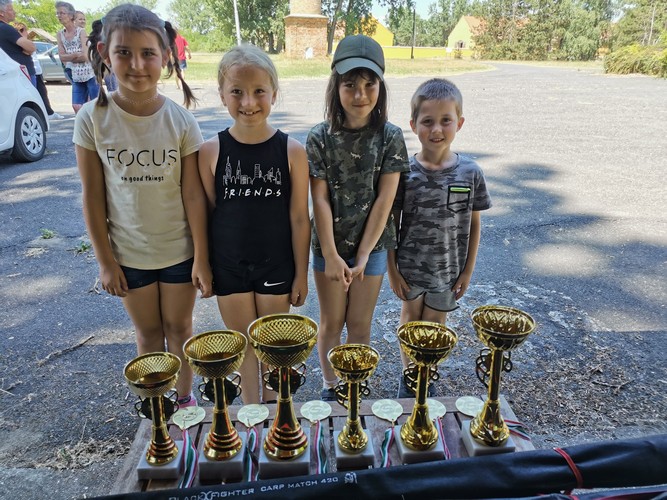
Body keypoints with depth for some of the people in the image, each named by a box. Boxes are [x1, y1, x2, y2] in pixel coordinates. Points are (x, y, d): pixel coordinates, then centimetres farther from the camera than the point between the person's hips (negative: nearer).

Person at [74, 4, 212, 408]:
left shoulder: (180, 120, -13)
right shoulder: (93, 118, -11)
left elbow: (193, 194, -11)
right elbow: (93, 196, -6)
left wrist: (202, 258, -8)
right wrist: (105, 261, -3)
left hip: (180, 250, -1)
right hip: (129, 253, 1)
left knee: (179, 327, 17)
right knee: (148, 332, 19)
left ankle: (185, 397, 39)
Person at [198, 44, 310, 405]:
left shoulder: (292, 151, -11)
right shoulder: (211, 151, -9)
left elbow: (299, 218, -6)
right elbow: (207, 213, -1)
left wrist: (301, 274, -2)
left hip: (276, 264, 0)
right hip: (229, 264, 1)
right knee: (244, 344, 16)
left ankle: (271, 405, 43)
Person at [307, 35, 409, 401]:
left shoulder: (390, 137, -8)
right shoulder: (320, 138, -9)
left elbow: (384, 199, -10)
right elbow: (320, 200, -10)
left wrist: (362, 256, -12)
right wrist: (331, 256, -13)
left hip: (372, 245, 0)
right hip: (329, 245, 0)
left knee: (360, 324, 12)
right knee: (331, 323, 14)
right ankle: (329, 385, 35)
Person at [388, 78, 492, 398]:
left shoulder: (470, 173, -10)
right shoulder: (404, 172, -13)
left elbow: (473, 225, -1)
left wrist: (468, 271, 0)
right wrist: (393, 270, -6)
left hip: (447, 270, 1)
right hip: (409, 266, 0)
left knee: (434, 324, 16)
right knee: (411, 320, 17)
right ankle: (408, 377, 40)